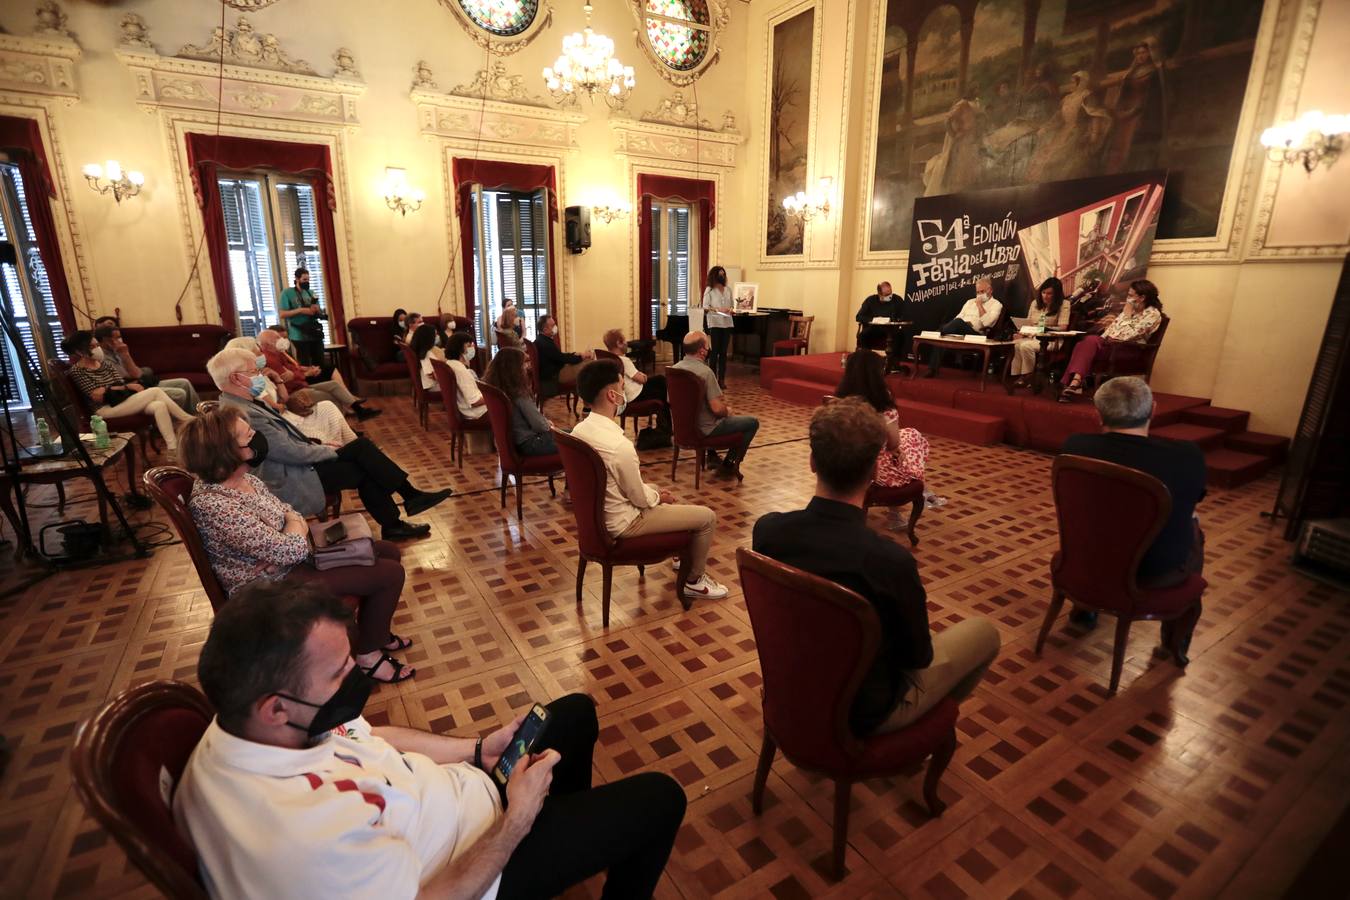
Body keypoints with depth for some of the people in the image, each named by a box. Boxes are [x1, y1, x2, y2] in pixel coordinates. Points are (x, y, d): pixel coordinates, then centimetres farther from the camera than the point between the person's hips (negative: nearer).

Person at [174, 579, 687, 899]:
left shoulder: (249, 728, -15)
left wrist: (478, 750, -3)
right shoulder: (307, 835, -44)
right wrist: (516, 820, -22)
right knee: (658, 798, -2)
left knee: (576, 713, 21)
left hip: (459, 789, 7)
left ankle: (574, 826, 46)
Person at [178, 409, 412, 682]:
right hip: (274, 584, -9)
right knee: (390, 573, -13)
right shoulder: (213, 505, -30)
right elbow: (289, 550, -30)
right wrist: (296, 525, -7)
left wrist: (295, 522, -14)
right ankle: (367, 655, 8)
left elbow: (288, 513, 9)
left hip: (284, 561, 9)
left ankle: (373, 631, 26)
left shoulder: (243, 477, -2)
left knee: (388, 552, 9)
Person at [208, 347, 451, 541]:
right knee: (365, 468, -11)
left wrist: (319, 445, 6)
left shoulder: (248, 403, 8)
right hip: (291, 480, -9)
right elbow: (294, 453, -23)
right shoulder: (242, 415, -24)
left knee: (362, 446, -2)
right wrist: (329, 451, -8)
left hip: (296, 462, 9)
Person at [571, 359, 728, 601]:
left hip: (600, 510, 9)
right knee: (707, 517, 2)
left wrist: (655, 492, 8)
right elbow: (640, 498, -20)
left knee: (673, 501, 31)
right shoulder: (619, 445, -34)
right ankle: (694, 580, 22)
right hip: (622, 522, -9)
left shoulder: (579, 430, -6)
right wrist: (659, 497, 1)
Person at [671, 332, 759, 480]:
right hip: (705, 429, -8)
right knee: (752, 422, 9)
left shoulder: (674, 368, -4)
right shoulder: (705, 372, -27)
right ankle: (730, 464, 15)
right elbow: (717, 409, -30)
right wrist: (727, 410, -5)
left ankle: (712, 456, 38)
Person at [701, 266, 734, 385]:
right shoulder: (709, 290, 1)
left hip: (727, 323, 4)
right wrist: (718, 310, -18)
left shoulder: (728, 290, 13)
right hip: (714, 323, -4)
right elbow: (705, 307, -6)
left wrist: (730, 310, -8)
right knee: (714, 352, -4)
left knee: (723, 352, 5)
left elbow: (732, 305, 14)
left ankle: (722, 379, 10)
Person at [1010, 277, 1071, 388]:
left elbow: (1062, 328, -8)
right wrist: (1022, 332, -6)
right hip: (1032, 336, 5)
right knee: (1015, 343, -28)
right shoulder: (1035, 303, 16)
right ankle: (1016, 376, -22)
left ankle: (1027, 377, -17)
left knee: (1026, 346, -33)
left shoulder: (1064, 305, 0)